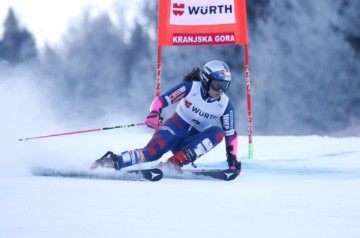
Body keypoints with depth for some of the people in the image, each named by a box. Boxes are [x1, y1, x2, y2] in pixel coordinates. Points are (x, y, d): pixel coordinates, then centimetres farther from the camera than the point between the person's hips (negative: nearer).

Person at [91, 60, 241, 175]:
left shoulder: (225, 105, -4)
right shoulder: (191, 87, -11)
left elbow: (230, 134, 5)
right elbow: (161, 100, -12)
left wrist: (233, 159, -1)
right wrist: (154, 114, -32)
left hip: (193, 140, 3)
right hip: (176, 127, -3)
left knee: (218, 133, -27)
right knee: (153, 152, -34)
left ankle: (176, 162, -35)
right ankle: (112, 161, -28)